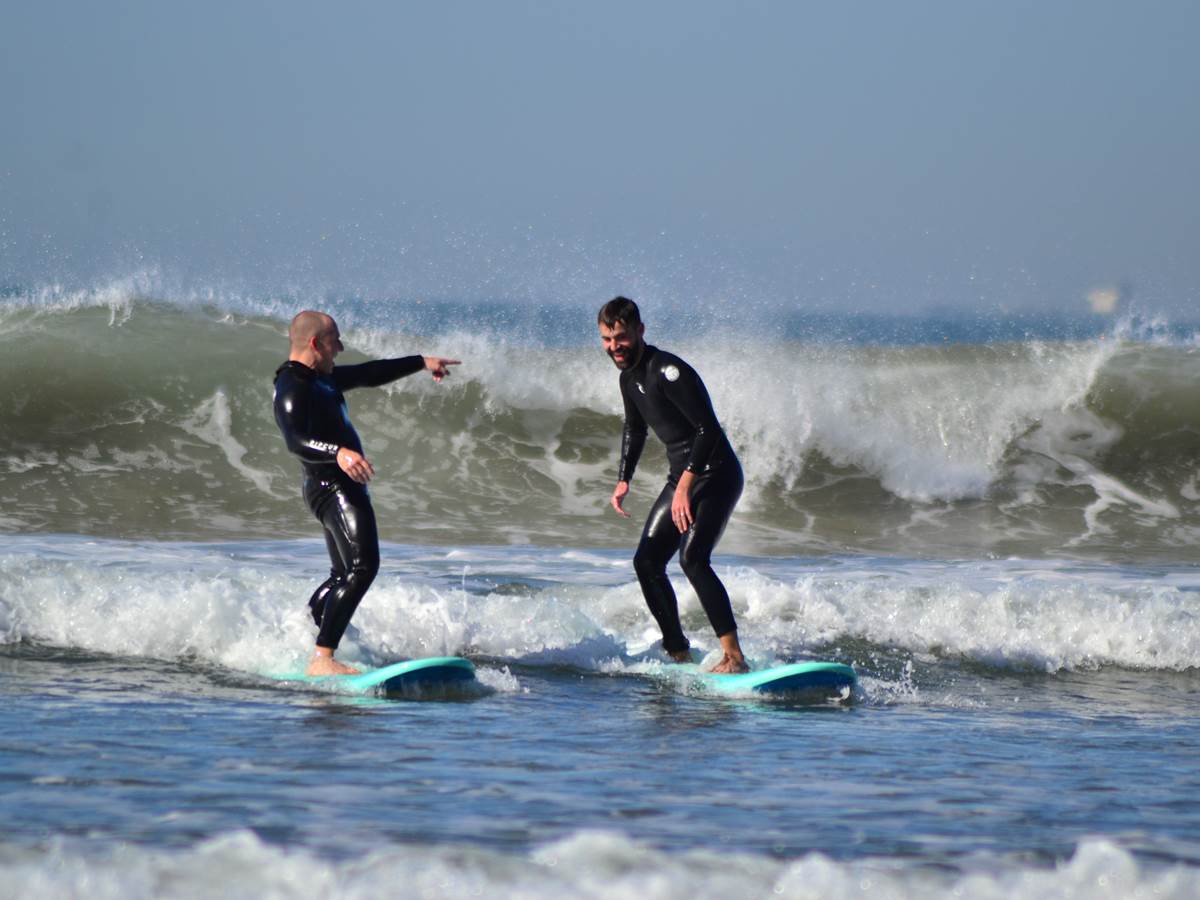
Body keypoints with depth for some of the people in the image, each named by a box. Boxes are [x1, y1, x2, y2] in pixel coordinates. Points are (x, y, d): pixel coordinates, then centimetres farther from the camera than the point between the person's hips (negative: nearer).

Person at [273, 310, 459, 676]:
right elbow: (296, 440, -32)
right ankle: (323, 659, -31)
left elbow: (369, 374, 30)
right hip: (332, 485, -11)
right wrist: (338, 452, -48)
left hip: (341, 488, 11)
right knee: (362, 567, -23)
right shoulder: (292, 388, -16)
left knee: (343, 576, 22)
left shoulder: (320, 378, 17)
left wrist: (420, 363, 36)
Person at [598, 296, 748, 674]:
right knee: (646, 562, 6)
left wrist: (685, 486, -30)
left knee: (692, 558, -25)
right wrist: (623, 480, 17)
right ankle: (678, 653, 16)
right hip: (682, 477, 10)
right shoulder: (629, 377, 9)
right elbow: (634, 430, 26)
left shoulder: (667, 371, -20)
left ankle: (734, 656, -27)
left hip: (715, 475, -10)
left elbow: (708, 428, -25)